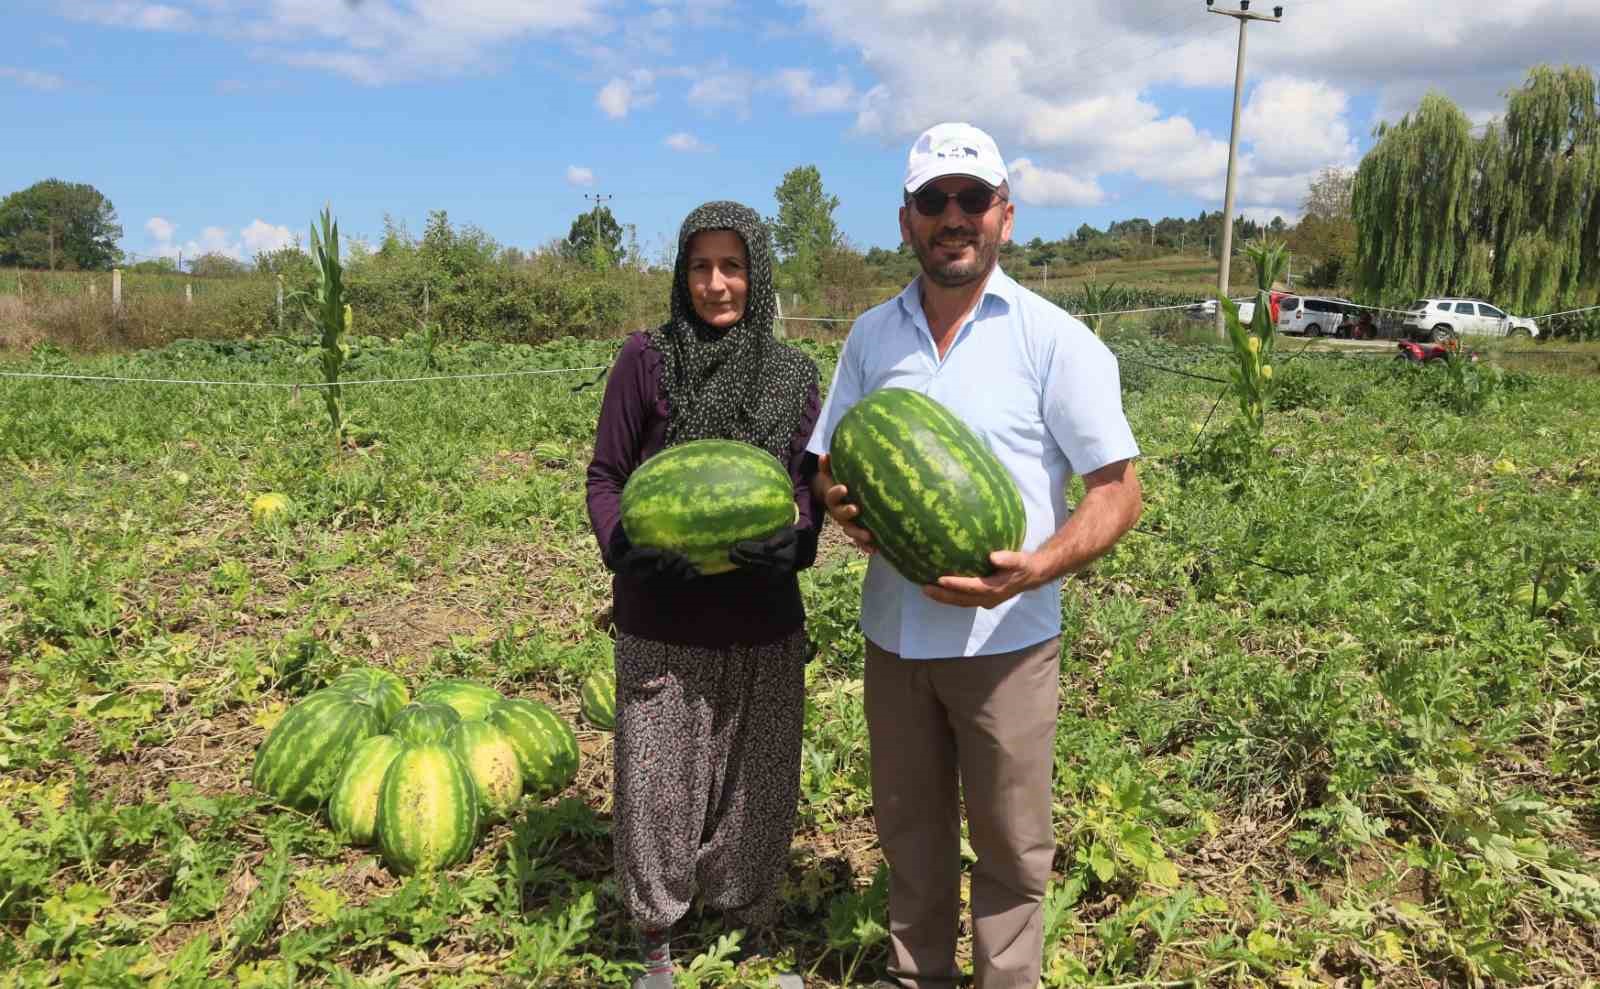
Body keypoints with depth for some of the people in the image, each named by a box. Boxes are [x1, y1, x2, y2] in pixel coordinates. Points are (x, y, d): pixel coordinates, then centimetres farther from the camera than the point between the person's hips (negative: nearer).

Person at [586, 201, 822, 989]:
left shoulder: (793, 375, 2)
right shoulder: (647, 359, -5)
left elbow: (808, 486, 6)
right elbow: (604, 478, 0)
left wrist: (790, 534, -16)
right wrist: (629, 547, -19)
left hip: (765, 624, 2)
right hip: (662, 622, -2)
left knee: (757, 779, 14)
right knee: (658, 781, 8)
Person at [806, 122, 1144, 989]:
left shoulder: (1054, 339, -8)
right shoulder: (870, 336, 5)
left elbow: (1117, 491, -8)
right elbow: (827, 464, 11)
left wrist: (1035, 569, -26)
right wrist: (842, 505, -13)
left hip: (1005, 638, -4)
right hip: (894, 630, 4)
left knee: (1009, 847, 9)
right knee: (909, 831, 19)